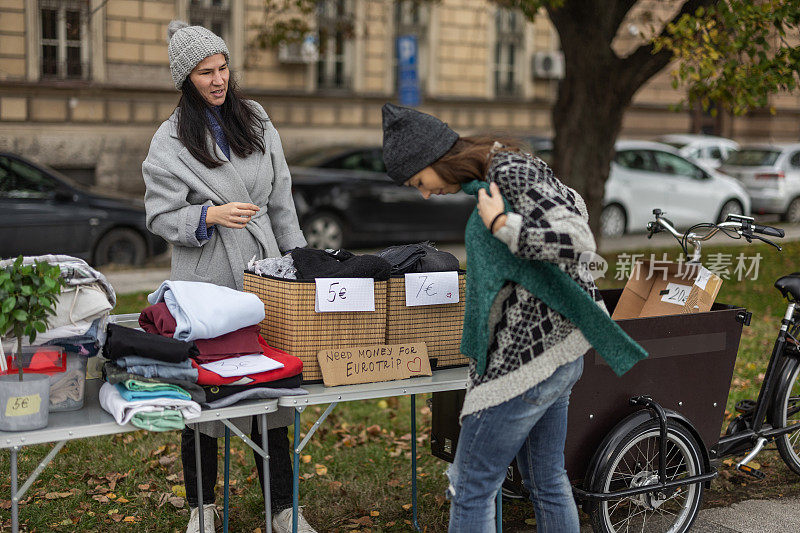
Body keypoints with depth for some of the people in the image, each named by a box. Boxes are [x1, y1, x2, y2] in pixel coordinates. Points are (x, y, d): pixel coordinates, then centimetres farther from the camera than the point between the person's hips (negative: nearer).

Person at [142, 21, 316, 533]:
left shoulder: (255, 120, 10)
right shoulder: (171, 140, -1)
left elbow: (281, 201, 14)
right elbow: (161, 216, -4)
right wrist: (210, 215, -21)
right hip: (206, 279, -3)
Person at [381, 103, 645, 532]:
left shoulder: (511, 172, -18)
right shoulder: (496, 172, 11)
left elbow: (577, 240, -27)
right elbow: (571, 205, 23)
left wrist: (500, 224, -21)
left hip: (528, 354, -10)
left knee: (470, 489, -2)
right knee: (546, 481, 18)